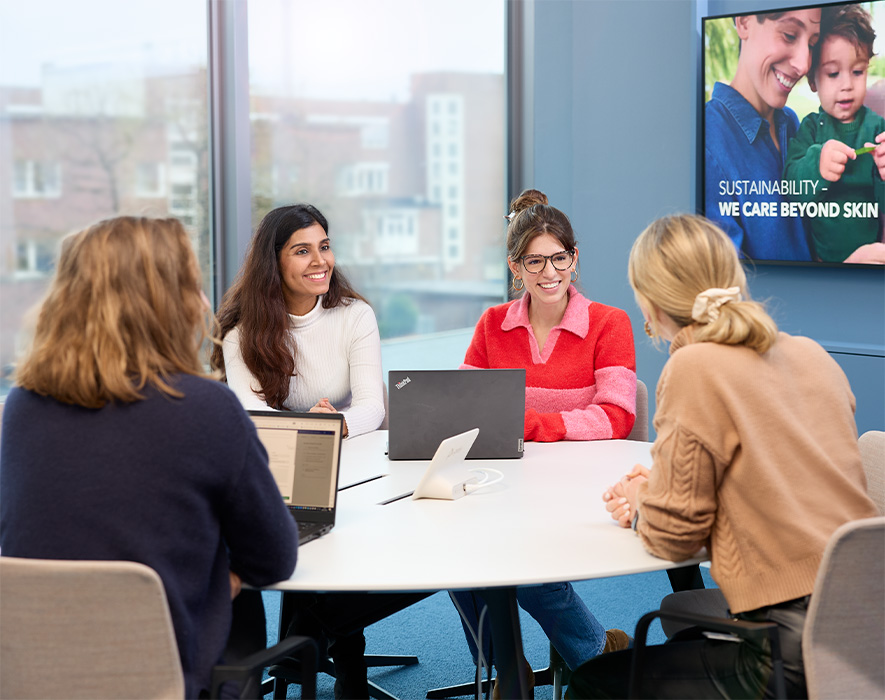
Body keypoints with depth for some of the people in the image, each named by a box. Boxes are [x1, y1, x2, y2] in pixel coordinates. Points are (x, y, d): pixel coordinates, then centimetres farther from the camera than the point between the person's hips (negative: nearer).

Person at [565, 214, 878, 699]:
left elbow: (673, 536, -8)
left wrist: (642, 507, 14)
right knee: (685, 642, 31)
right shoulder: (811, 354, 11)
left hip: (799, 655, -8)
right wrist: (658, 489, 21)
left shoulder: (696, 367, -12)